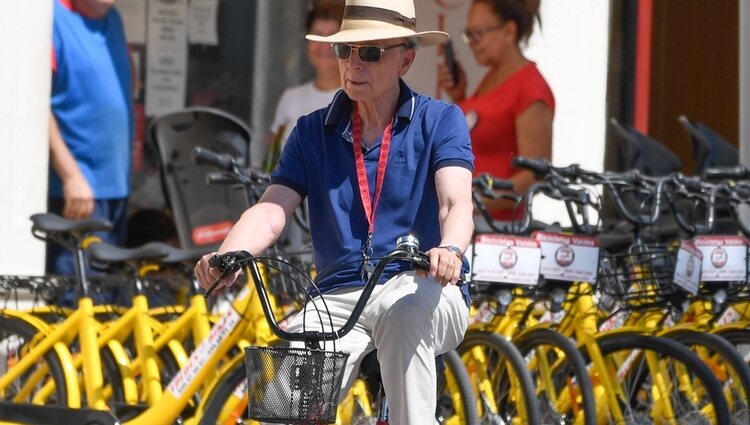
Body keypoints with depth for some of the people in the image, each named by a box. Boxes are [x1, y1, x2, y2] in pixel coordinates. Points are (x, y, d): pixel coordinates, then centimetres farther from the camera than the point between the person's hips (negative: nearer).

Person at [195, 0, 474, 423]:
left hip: (428, 295, -2)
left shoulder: (440, 121, 3)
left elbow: (456, 204, -14)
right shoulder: (313, 132, 12)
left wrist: (449, 249, -38)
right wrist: (227, 256, -23)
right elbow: (271, 211, 0)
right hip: (339, 299, 2)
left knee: (404, 308, -40)